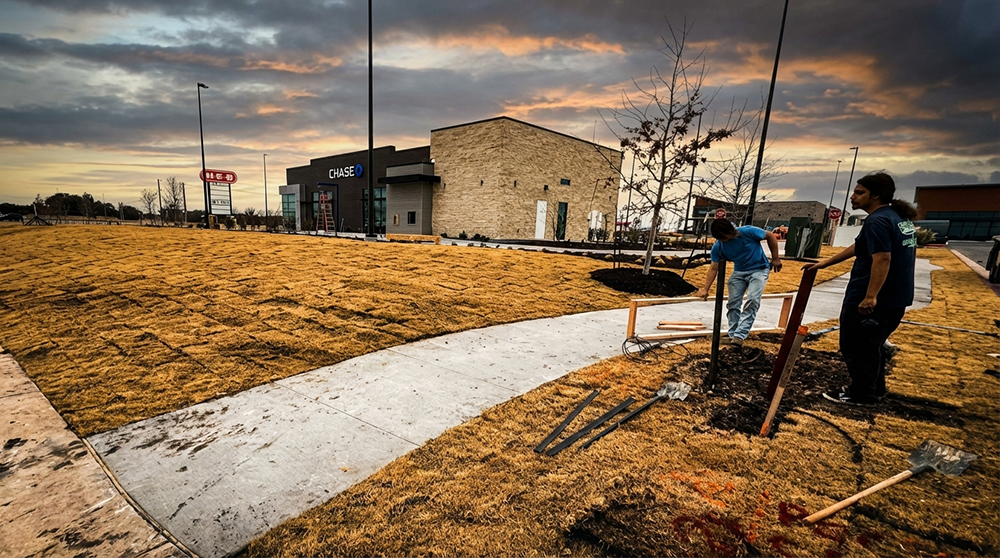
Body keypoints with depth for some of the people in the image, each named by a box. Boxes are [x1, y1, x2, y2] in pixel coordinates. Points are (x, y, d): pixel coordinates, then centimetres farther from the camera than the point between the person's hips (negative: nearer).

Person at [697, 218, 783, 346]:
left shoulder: (748, 232, -23)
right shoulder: (718, 247, -13)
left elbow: (771, 236, -7)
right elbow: (714, 268, -10)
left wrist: (775, 259, -5)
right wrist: (705, 289, -17)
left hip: (759, 269, -4)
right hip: (739, 272, 4)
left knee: (752, 301, -20)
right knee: (733, 303, -3)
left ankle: (739, 336, -23)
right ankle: (733, 335, 6)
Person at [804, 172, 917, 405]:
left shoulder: (877, 221, -19)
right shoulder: (900, 217, 15)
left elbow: (882, 259, -29)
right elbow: (859, 247, 21)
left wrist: (870, 296, -32)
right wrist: (826, 263, 24)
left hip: (867, 301, -10)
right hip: (896, 298, 10)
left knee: (857, 346, 1)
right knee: (873, 344, 22)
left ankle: (861, 394, 11)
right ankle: (875, 389, 33)